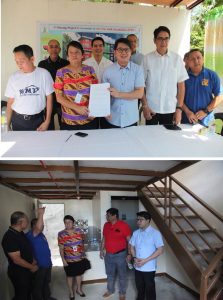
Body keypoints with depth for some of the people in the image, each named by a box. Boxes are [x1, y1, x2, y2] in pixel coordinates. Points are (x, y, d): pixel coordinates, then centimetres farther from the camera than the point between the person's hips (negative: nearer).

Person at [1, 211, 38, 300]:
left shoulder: (20, 233, 2)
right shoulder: (10, 237, -28)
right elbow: (17, 260, -28)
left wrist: (32, 261, 4)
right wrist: (32, 267, -16)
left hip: (26, 270, 9)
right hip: (18, 272, -9)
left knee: (27, 293, 23)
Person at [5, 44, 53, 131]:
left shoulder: (44, 74, -6)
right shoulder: (13, 77, -1)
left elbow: (49, 97, -2)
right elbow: (10, 102, 4)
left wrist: (47, 121, -5)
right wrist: (7, 124, 0)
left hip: (38, 119, -1)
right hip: (18, 120, 2)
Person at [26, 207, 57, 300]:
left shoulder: (41, 234, 12)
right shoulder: (31, 234, -19)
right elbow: (38, 228, -42)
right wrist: (41, 214, -42)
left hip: (47, 264, 10)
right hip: (39, 265, -10)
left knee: (46, 282, 24)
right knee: (37, 285, 6)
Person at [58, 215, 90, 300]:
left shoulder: (79, 231, -5)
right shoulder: (61, 234, -13)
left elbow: (82, 243, 5)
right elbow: (61, 248, -10)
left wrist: (84, 255, 8)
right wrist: (63, 260, -13)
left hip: (80, 258, 3)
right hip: (69, 260, -3)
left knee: (79, 274, 19)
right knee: (70, 276, 13)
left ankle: (79, 289, 41)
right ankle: (71, 292, 33)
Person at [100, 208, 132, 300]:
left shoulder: (123, 225, -17)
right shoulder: (106, 225, 1)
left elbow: (129, 240, -13)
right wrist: (101, 250, 12)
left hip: (120, 255, -5)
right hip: (108, 255, 5)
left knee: (122, 275, 10)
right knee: (110, 274, 19)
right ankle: (110, 290, 38)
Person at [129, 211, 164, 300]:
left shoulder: (155, 233, -15)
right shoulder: (136, 233, 2)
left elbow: (160, 250, -17)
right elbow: (131, 246, 11)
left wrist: (145, 260, -20)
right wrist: (135, 258, -8)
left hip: (149, 267, -5)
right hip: (137, 267, 5)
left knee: (150, 288, 9)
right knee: (139, 287, 20)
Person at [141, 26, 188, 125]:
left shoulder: (177, 59, -1)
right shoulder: (147, 59, -3)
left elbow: (181, 85, 2)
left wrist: (179, 108, -2)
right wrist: (144, 106, -4)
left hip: (170, 109, 1)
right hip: (151, 109, -1)